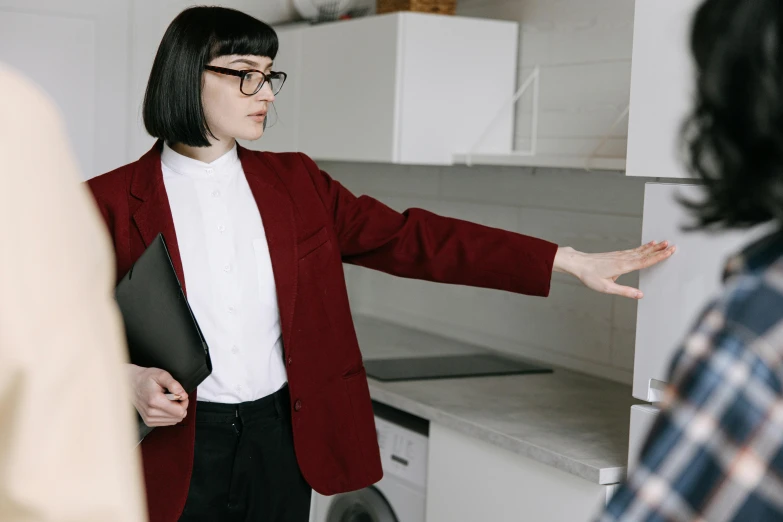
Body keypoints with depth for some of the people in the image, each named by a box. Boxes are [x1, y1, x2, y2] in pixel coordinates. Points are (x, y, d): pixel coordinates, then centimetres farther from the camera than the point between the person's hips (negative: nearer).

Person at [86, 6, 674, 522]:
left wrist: (571, 261, -5)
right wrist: (128, 381, -21)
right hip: (174, 442, -2)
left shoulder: (294, 183, 5)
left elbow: (409, 238, 0)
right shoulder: (113, 201, -5)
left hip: (281, 438, 3)